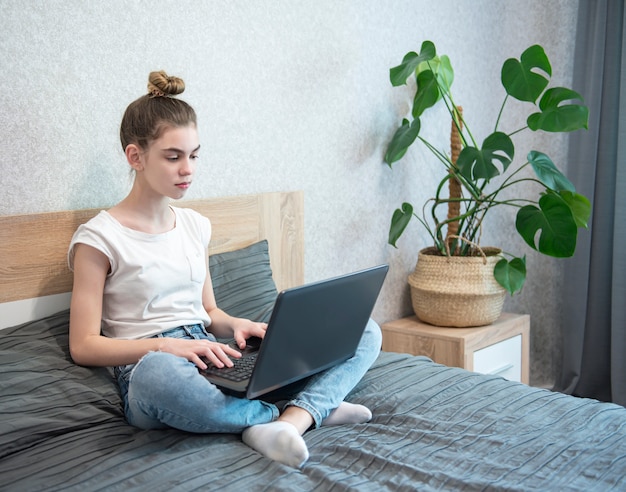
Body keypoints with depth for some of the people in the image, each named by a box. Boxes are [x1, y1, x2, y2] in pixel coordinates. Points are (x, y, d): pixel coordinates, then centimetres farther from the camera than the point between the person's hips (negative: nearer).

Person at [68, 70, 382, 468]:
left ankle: (288, 421, -32)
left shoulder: (196, 226, 16)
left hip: (210, 360, 7)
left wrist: (236, 324, -1)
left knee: (364, 329, -3)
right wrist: (165, 345, -20)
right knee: (158, 373, -47)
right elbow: (84, 346, -6)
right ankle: (313, 408, -25)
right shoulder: (99, 238, -3)